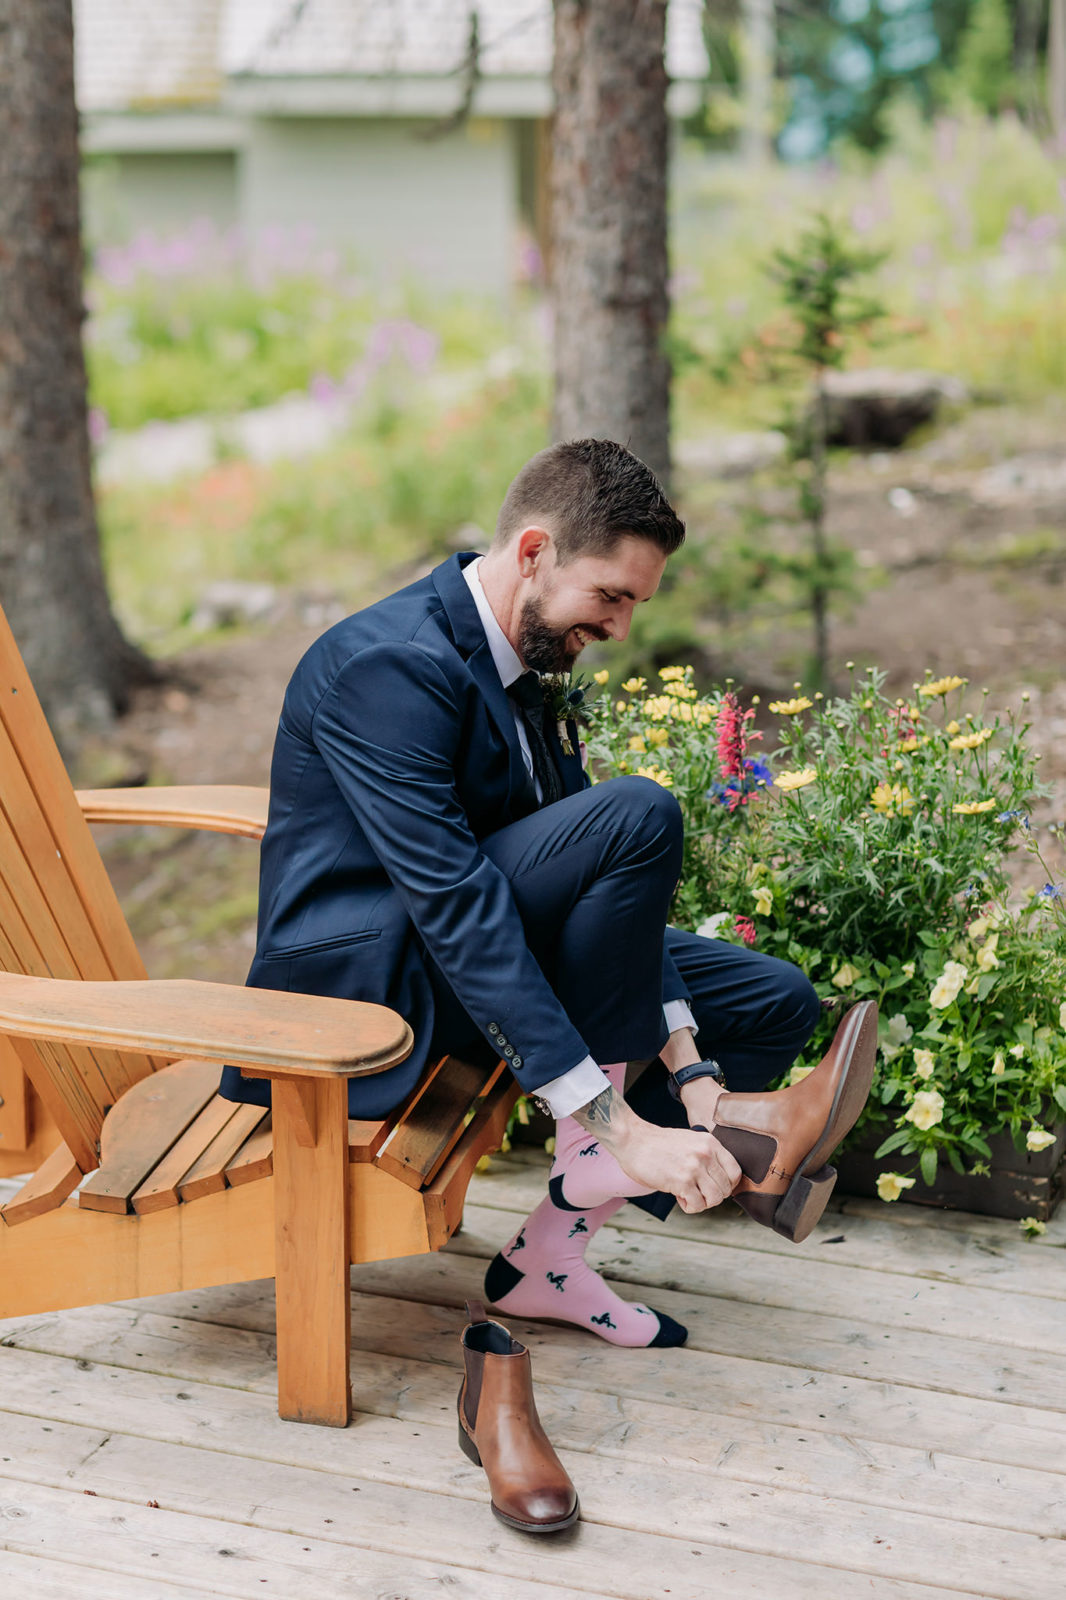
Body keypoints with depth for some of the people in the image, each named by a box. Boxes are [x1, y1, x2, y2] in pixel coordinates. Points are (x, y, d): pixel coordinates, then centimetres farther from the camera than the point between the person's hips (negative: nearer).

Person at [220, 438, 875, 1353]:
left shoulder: (523, 660, 7)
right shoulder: (389, 665, -23)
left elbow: (615, 890, 4)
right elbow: (456, 902, -31)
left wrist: (689, 1064, -9)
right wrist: (615, 1121, -33)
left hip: (483, 968, 10)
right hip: (362, 983, -10)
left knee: (777, 1002, 4)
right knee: (638, 816, -27)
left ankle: (553, 1251, -3)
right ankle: (598, 1148, -12)